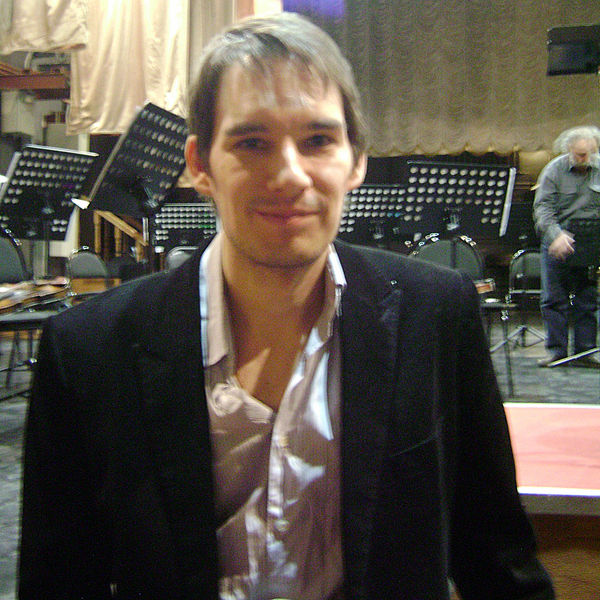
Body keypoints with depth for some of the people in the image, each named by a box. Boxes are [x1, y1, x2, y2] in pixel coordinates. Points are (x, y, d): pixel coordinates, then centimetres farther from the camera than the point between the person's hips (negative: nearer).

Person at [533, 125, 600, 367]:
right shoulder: (554, 170, -5)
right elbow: (542, 207, -12)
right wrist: (556, 234, -28)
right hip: (557, 242, -2)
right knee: (554, 299, -1)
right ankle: (556, 350, 7)